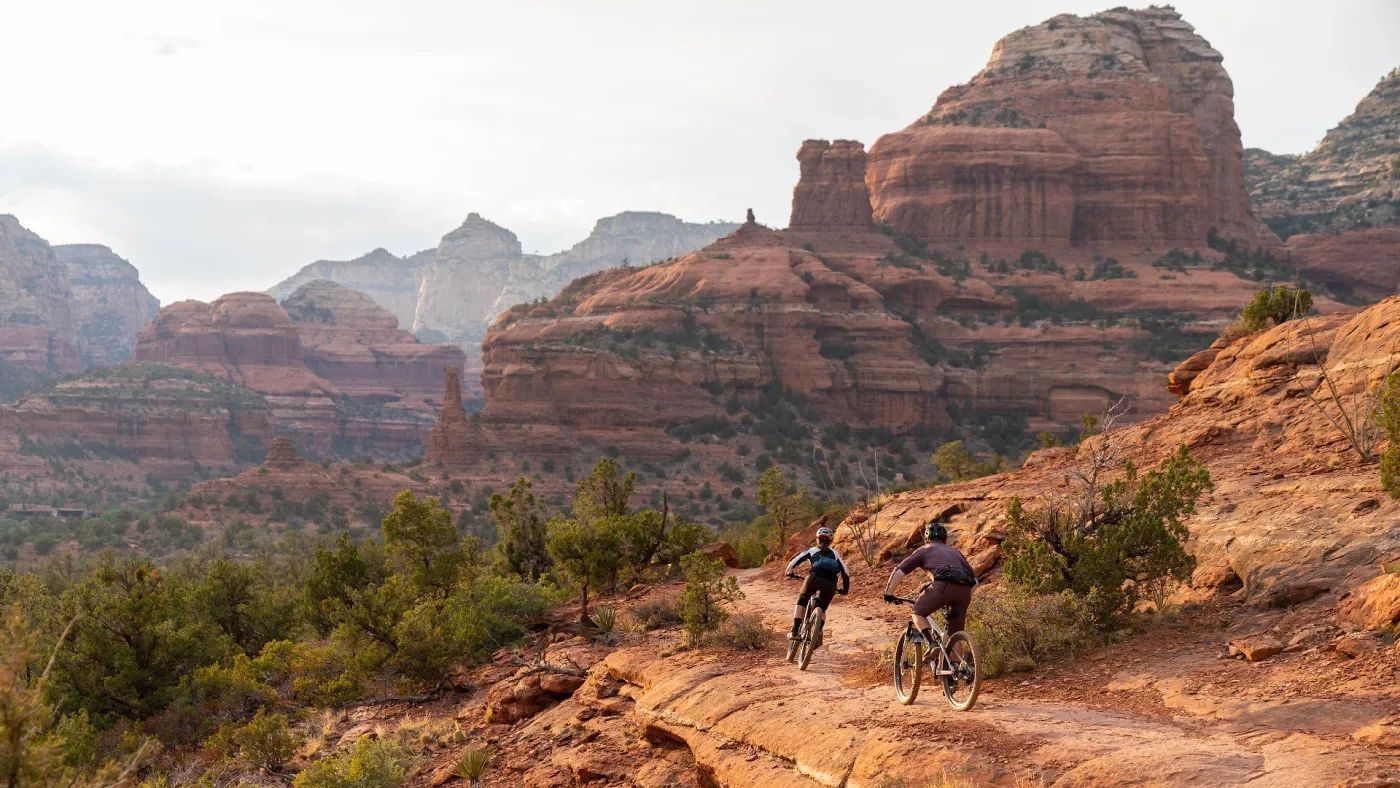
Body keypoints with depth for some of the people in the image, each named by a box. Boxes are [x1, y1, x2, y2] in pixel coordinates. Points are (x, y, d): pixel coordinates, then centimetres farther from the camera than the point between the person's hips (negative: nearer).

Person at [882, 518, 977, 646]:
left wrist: (888, 593, 27)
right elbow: (970, 572, 38)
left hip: (943, 586, -4)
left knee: (918, 613, 17)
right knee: (955, 635, 16)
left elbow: (899, 572, 15)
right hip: (965, 591, 4)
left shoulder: (924, 550, 22)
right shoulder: (954, 551, 35)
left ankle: (930, 642, -4)